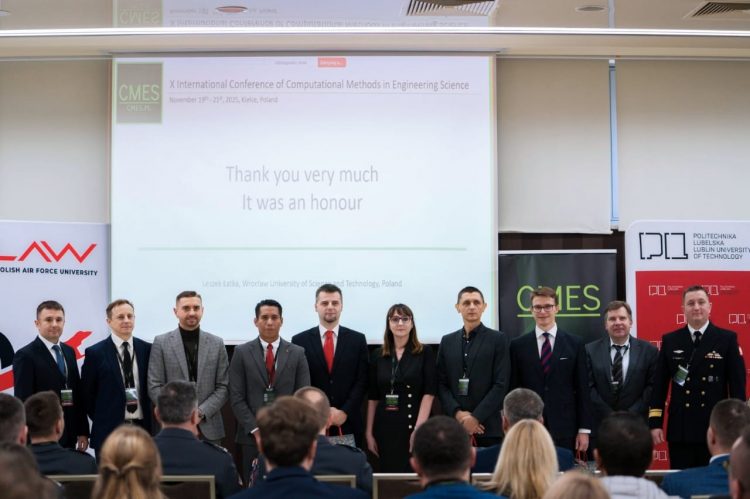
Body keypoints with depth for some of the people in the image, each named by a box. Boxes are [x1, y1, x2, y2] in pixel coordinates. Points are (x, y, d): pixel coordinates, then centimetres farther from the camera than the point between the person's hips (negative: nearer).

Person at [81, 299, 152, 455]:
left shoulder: (147, 349, 6)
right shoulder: (95, 353, -2)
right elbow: (87, 393, 3)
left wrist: (150, 419, 4)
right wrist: (102, 420, 3)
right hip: (109, 431, -2)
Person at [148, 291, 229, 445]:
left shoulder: (217, 344, 8)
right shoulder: (161, 342, 4)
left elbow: (223, 387, 6)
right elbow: (154, 387, 0)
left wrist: (201, 412, -8)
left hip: (209, 428, 1)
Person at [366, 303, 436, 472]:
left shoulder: (425, 352, 0)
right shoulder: (378, 355, 9)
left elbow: (429, 393, -6)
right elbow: (372, 397, 10)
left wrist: (419, 428, -15)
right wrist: (369, 432, 6)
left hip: (413, 424, -3)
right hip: (385, 427, 3)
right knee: (388, 474, 4)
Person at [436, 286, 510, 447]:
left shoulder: (498, 339, 2)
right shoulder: (447, 341, 13)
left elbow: (501, 384, -5)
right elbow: (441, 384, 9)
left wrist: (477, 417, -11)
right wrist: (457, 413, -7)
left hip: (487, 426, -3)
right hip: (453, 425, 3)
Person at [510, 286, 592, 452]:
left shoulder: (574, 344, 5)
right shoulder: (518, 345, 5)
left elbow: (582, 389, 4)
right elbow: (513, 389, 5)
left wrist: (584, 430, 0)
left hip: (565, 429, 0)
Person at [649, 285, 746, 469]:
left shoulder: (727, 339, 1)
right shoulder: (670, 341, 7)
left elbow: (737, 383, 0)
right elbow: (660, 384, 6)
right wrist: (655, 422, 0)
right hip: (680, 429, 2)